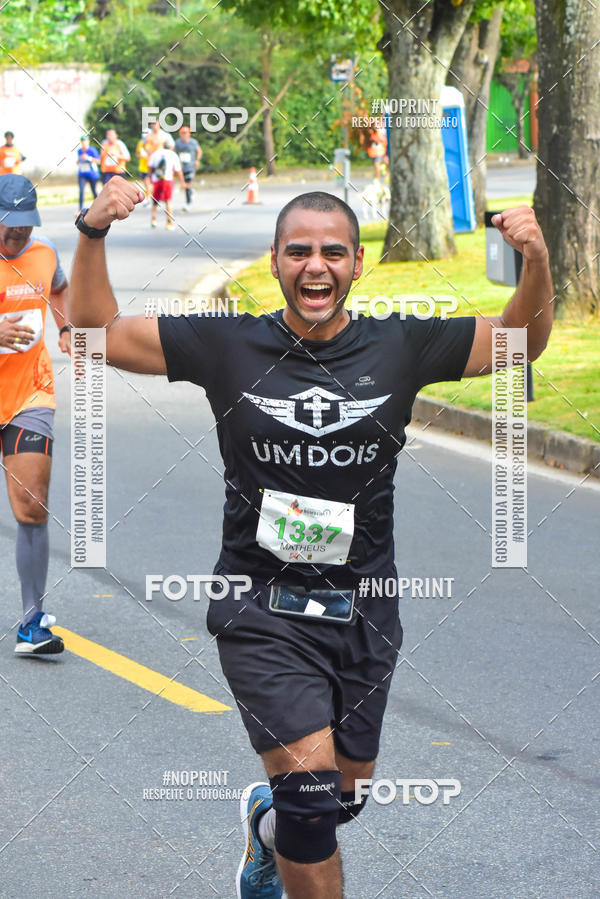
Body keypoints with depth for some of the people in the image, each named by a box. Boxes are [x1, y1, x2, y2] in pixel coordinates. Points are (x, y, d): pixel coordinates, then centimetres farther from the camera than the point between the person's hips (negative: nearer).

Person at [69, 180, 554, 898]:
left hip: (363, 615, 3)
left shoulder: (399, 347, -1)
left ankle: (267, 821, 51)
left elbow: (524, 339, 4)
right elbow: (97, 329, 0)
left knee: (346, 791, 17)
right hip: (262, 610, -3)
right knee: (312, 787, -18)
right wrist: (93, 234, -16)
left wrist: (536, 260, -15)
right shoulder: (228, 345, -4)